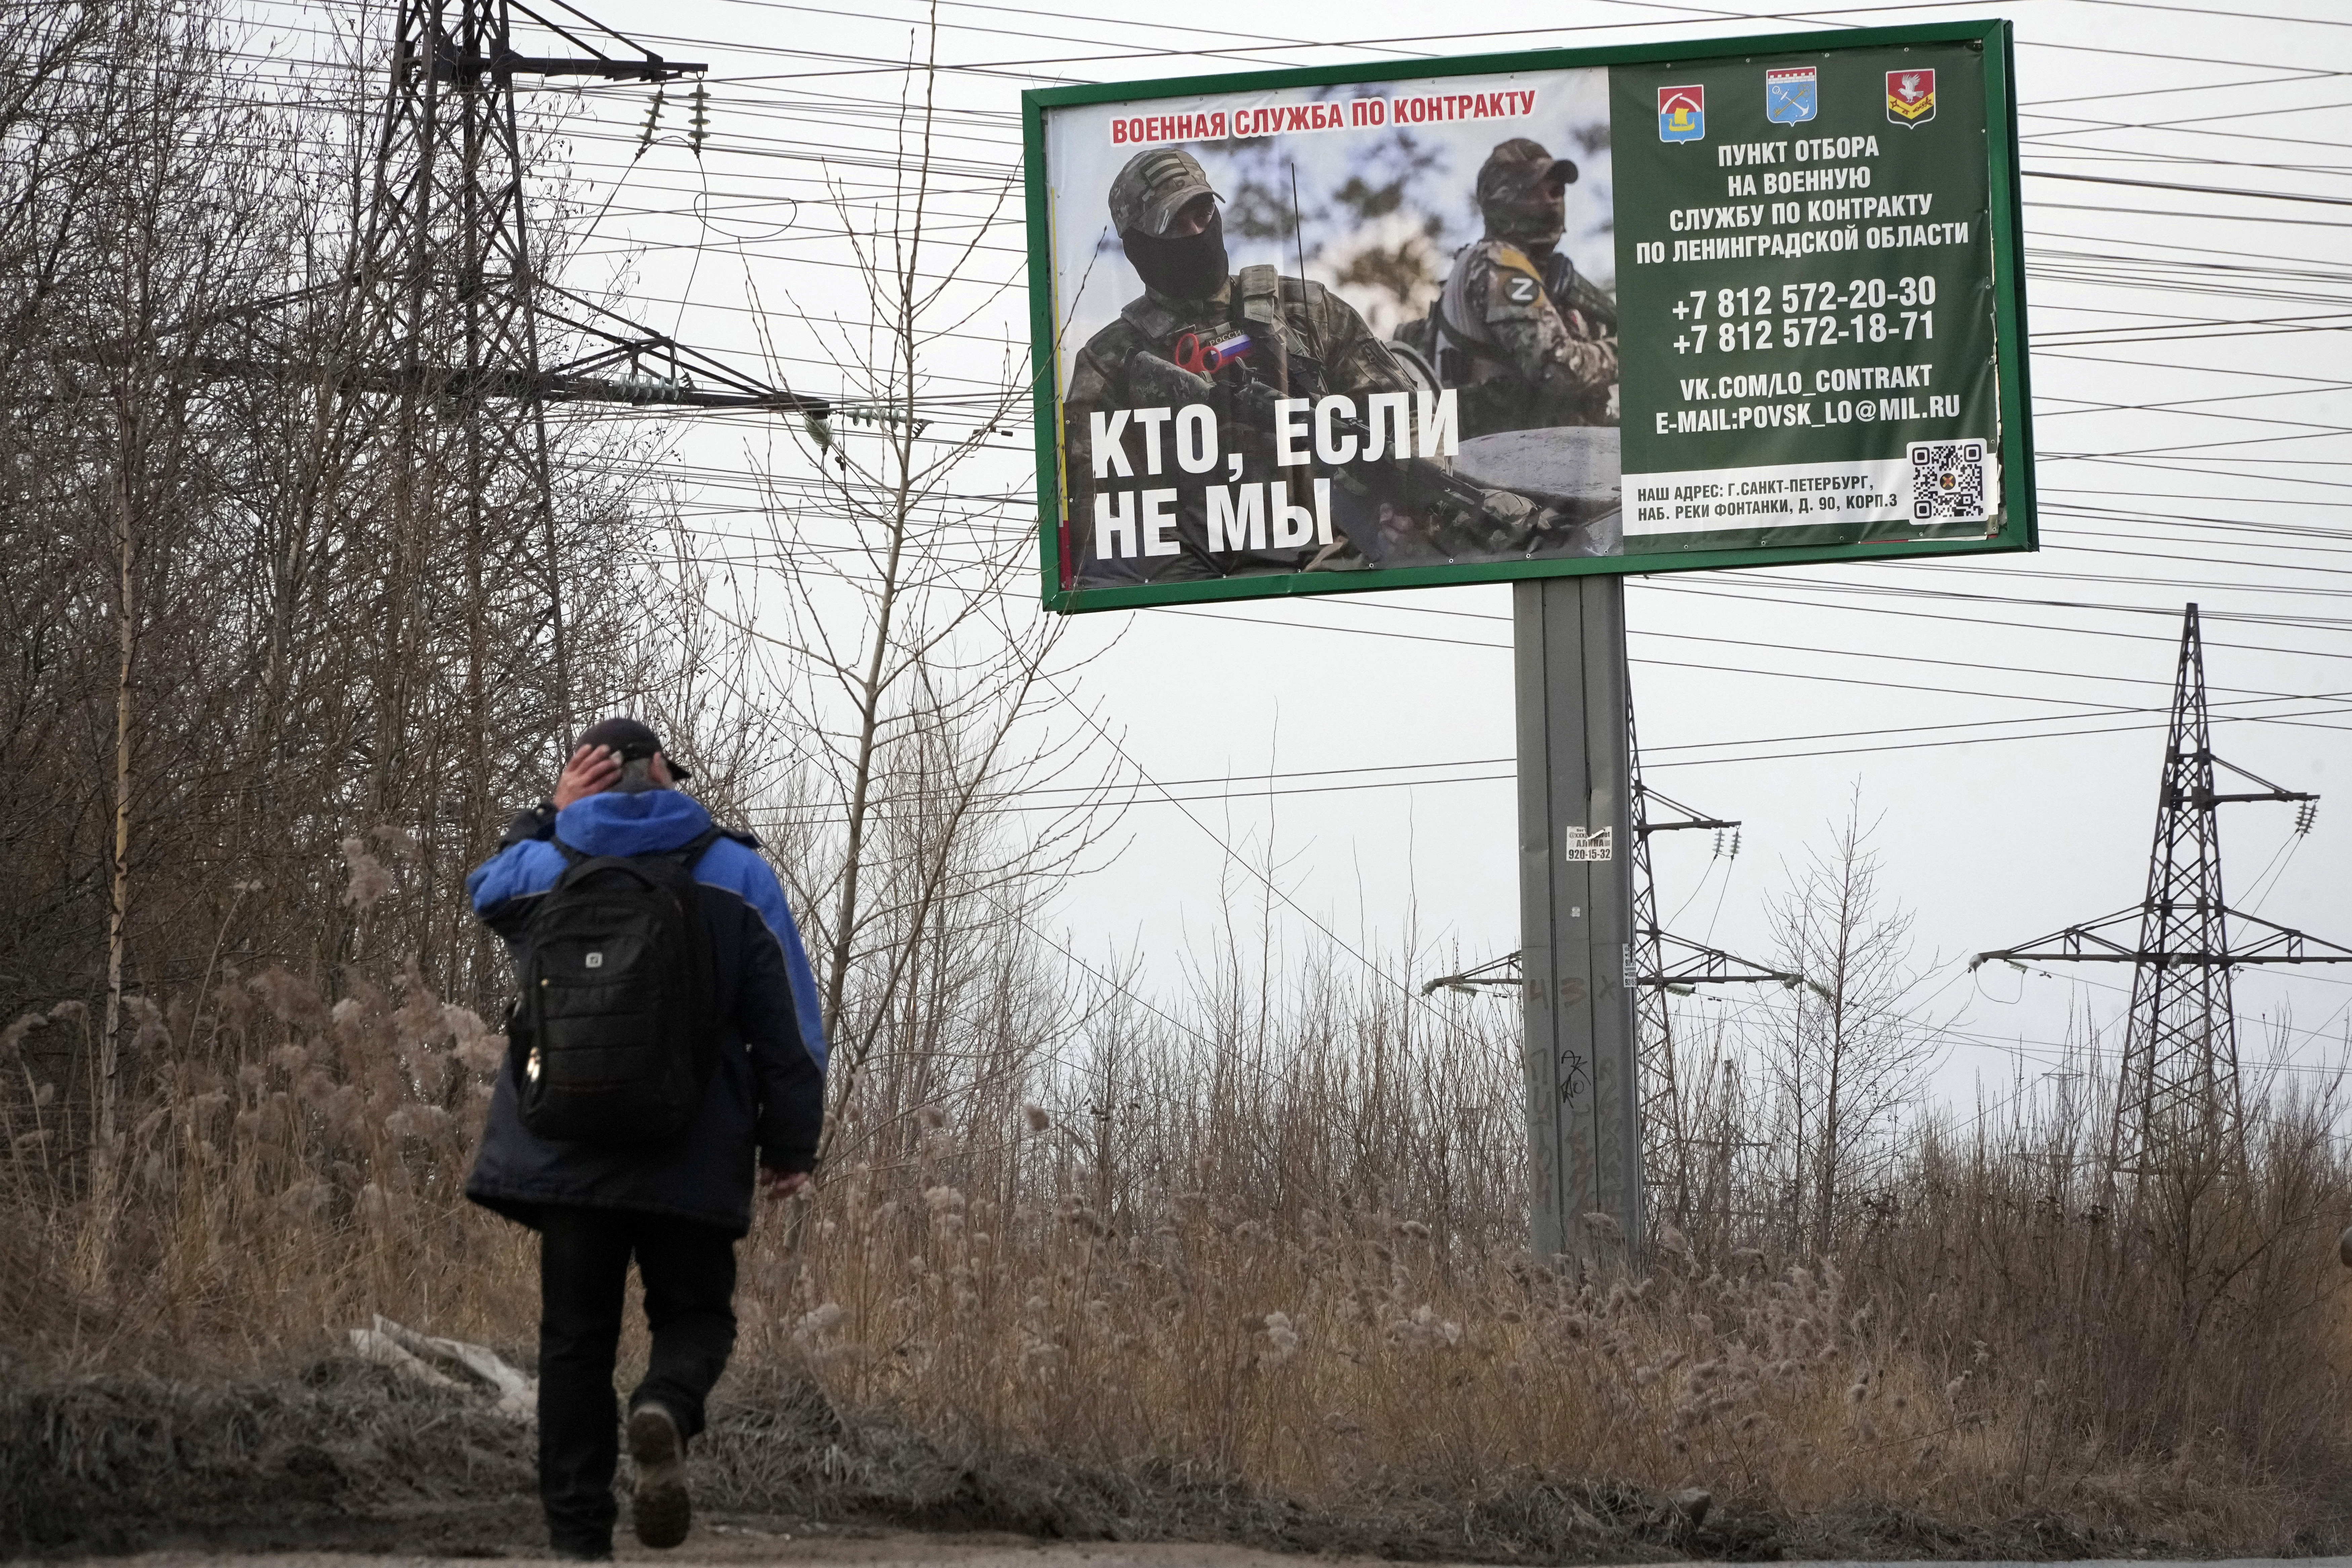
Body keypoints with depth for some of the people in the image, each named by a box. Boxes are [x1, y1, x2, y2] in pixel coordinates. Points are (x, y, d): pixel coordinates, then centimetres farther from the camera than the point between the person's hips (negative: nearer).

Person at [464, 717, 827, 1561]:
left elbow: (487, 887, 32)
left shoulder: (542, 868, 5)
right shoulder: (736, 874, 3)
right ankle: (666, 1410, -24)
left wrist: (549, 818, 24)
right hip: (694, 1161, -1)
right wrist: (789, 1146, 6)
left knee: (576, 1337, 7)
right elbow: (788, 1024, 1)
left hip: (566, 1154, 1)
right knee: (694, 1317, 11)